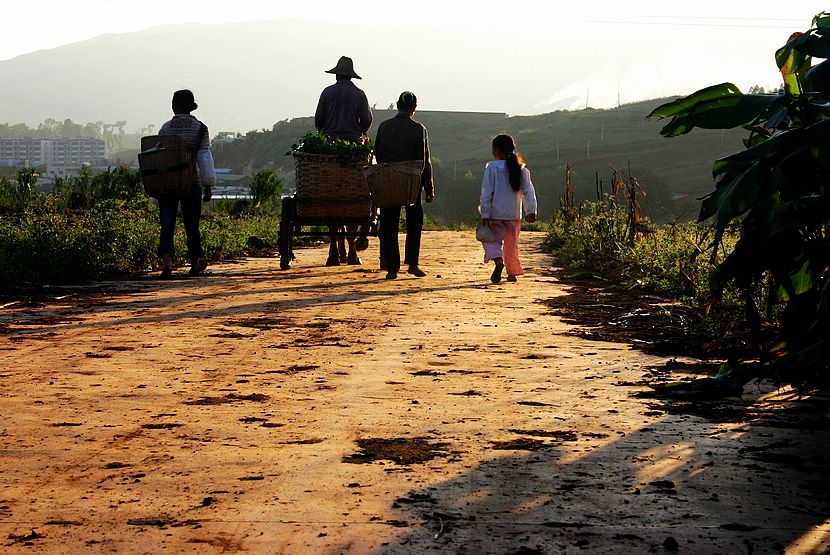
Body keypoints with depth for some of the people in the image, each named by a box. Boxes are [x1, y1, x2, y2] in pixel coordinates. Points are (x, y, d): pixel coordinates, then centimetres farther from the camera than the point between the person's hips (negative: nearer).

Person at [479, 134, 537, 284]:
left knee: (492, 240, 6)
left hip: (496, 213, -4)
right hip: (514, 214, 4)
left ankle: (498, 260, -22)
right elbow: (528, 191, 2)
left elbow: (486, 193, -9)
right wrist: (531, 212, 2)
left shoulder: (492, 168, -8)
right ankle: (512, 272, 17)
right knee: (511, 243, 16)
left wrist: (485, 215, -7)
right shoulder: (521, 169, 5)